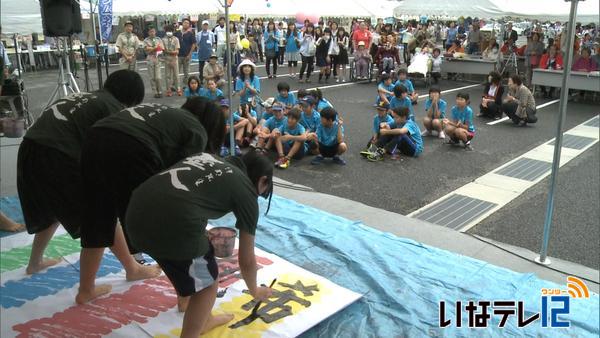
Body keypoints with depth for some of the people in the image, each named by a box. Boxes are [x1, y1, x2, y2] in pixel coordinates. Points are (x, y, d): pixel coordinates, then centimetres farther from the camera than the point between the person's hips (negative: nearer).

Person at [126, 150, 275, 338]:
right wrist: (255, 291, 39)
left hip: (138, 210, 8)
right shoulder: (246, 191, 13)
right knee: (208, 282, 18)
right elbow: (246, 260, 20)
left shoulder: (209, 160, 27)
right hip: (171, 222, -8)